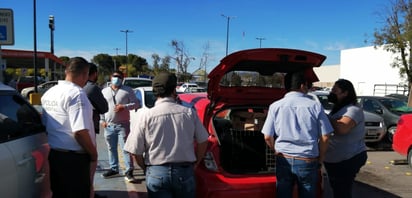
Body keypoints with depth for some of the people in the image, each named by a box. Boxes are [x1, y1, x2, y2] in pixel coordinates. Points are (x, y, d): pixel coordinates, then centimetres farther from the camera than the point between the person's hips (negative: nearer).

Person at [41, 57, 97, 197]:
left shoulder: (49, 93, 9)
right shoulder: (76, 93, -18)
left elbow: (45, 124, 18)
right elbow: (80, 132, -25)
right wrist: (93, 153, -11)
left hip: (53, 153, 8)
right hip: (73, 157, -8)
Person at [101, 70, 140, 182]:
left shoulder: (128, 90, 3)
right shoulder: (104, 91, 13)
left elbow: (136, 104, -1)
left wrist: (124, 107, -15)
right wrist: (102, 120, 3)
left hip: (123, 125, -4)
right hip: (109, 125, 4)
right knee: (111, 148, 12)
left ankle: (129, 171, -4)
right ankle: (113, 168, 25)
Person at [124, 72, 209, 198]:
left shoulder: (146, 116, -8)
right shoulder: (189, 113, -3)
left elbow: (136, 152, -7)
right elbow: (203, 141, 4)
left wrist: (146, 168, 11)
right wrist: (195, 163, 18)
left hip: (157, 173, -1)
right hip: (185, 172, 2)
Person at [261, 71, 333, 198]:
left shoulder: (275, 106, -4)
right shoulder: (315, 106, -6)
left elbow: (267, 137, -3)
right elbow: (325, 137, -4)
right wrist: (320, 158, 11)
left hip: (284, 159, 1)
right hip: (308, 161, -1)